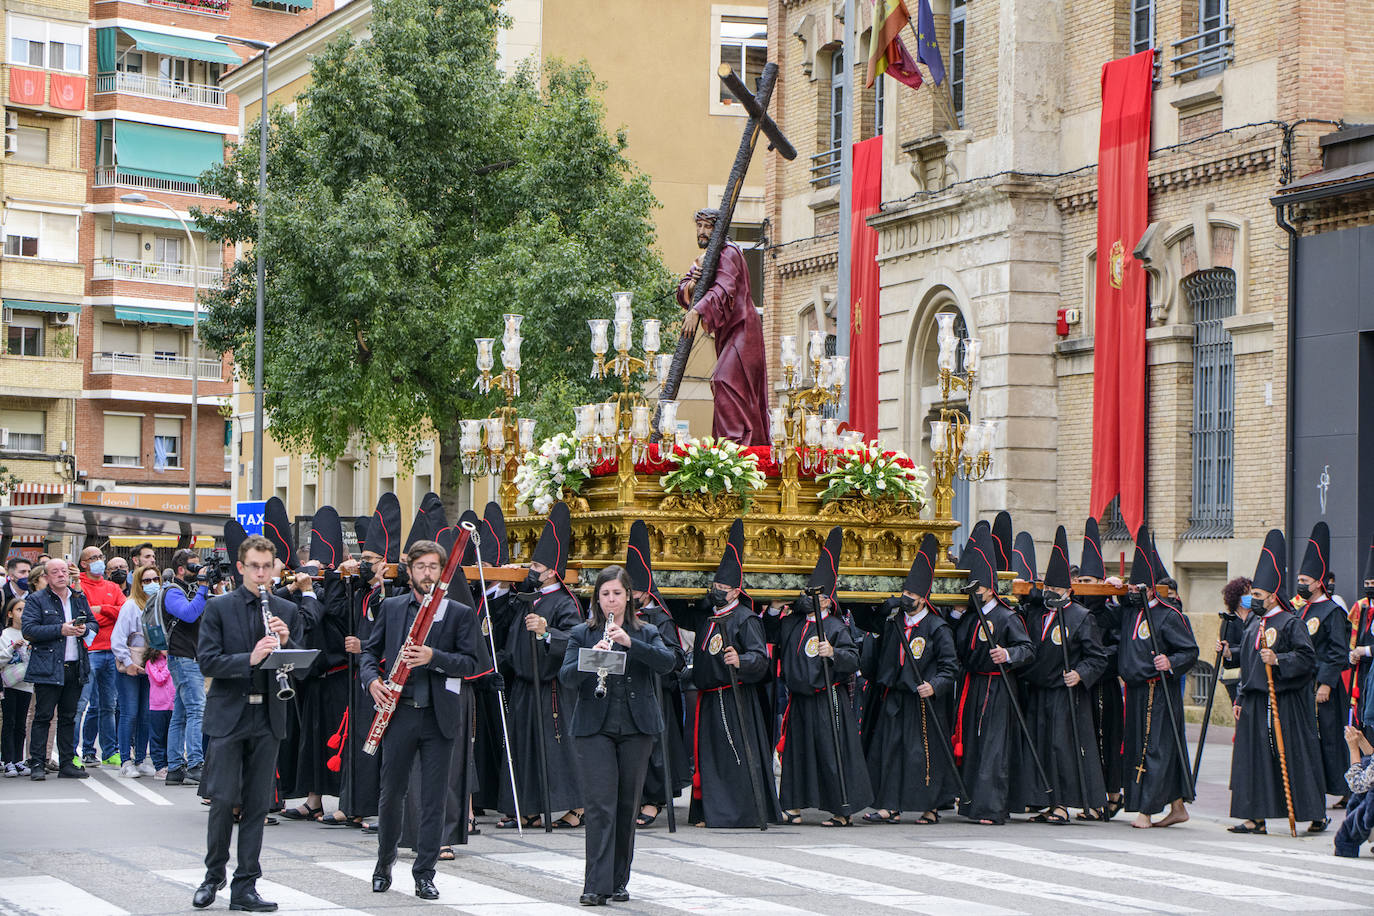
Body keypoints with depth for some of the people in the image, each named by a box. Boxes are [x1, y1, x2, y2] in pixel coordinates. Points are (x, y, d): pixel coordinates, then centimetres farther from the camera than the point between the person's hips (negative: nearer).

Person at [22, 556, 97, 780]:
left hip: (75, 667, 5)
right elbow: (29, 629, -12)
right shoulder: (36, 600, -1)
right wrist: (60, 630, -18)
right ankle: (37, 764, -1)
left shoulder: (80, 599, 15)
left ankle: (67, 763, 14)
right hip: (47, 667, -5)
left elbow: (94, 624, 20)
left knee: (69, 717, 9)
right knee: (43, 717, -4)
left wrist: (85, 629, -4)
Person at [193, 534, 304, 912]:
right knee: (223, 799, -4)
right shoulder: (218, 608, 0)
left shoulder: (287, 611, 9)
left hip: (268, 717, 3)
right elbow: (207, 661, -9)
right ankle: (214, 874, 16)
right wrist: (250, 659, -22)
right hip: (228, 715, -3)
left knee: (257, 803, 5)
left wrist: (286, 642, -12)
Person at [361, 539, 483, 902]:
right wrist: (372, 679, -7)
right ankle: (385, 861, 28)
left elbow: (470, 663, -5)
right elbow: (370, 649, 12)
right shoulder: (391, 607, 8)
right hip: (398, 712, 1)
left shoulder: (460, 614, 2)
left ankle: (424, 873, 10)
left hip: (440, 717, -1)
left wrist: (434, 657, -20)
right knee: (391, 794, 8)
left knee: (433, 799, 2)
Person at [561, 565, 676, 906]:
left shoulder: (646, 633, 11)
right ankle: (596, 885, -11)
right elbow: (566, 676, -4)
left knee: (627, 806, 5)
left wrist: (629, 643, -21)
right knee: (600, 805, -10)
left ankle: (619, 882, 15)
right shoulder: (582, 634, 8)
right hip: (594, 727, -2)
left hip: (636, 727, 2)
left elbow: (667, 662, -9)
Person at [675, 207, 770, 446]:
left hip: (741, 328, -9)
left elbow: (723, 288, -28)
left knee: (725, 380, -22)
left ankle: (735, 437, -26)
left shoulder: (728, 253, -11)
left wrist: (697, 311, -40)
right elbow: (682, 292, 9)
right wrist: (692, 282, -15)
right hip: (726, 332, 9)